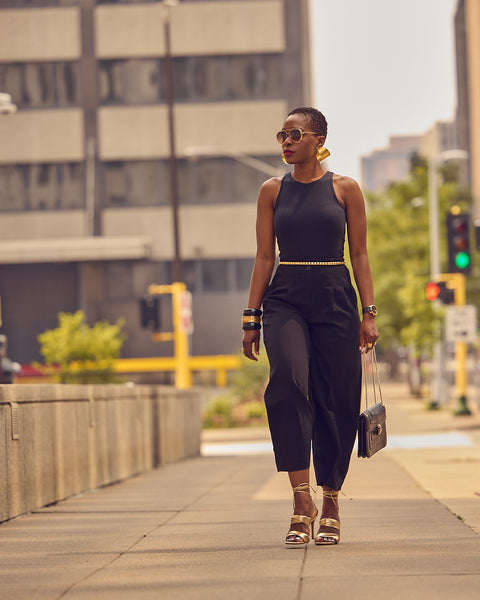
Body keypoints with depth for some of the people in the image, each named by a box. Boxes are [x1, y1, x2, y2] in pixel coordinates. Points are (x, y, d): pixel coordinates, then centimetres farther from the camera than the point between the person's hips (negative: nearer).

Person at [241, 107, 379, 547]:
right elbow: (264, 257, 9)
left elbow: (360, 255, 5)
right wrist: (252, 317, 4)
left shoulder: (345, 189, 4)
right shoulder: (272, 191, 8)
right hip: (285, 299, 0)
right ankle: (302, 502, -24)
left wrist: (369, 313, -2)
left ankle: (331, 503, 19)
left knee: (336, 399, 0)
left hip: (335, 299, 0)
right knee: (288, 381, -25)